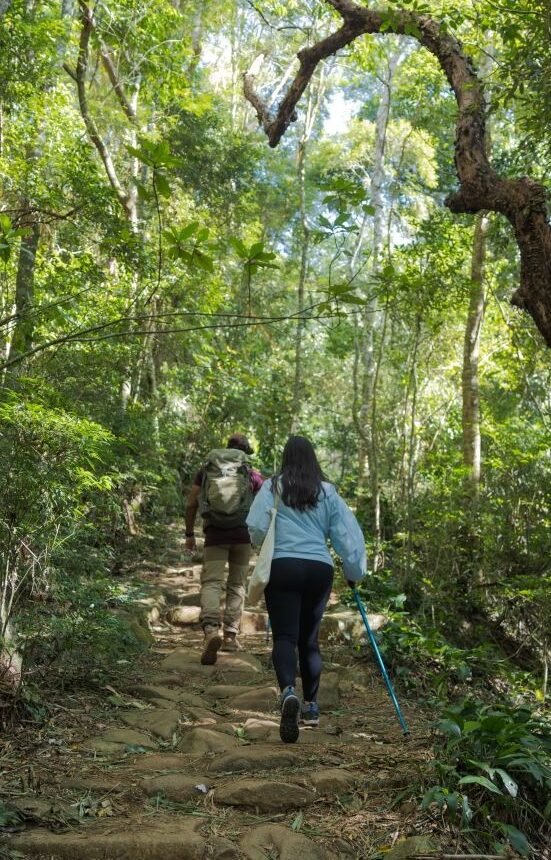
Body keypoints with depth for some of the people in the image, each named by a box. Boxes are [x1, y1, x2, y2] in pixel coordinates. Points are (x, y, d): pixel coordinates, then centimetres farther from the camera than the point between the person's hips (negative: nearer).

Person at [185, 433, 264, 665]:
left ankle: (211, 629, -29)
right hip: (243, 533, 0)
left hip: (215, 534, 0)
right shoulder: (252, 474, 9)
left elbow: (191, 504, 8)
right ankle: (231, 635, 12)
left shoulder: (206, 469, 12)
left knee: (211, 582, -6)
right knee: (236, 584, 13)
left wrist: (189, 534, 15)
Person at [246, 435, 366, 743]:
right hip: (320, 568, 3)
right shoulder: (327, 492, 8)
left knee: (285, 636, -4)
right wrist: (354, 572, 15)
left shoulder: (273, 487, 1)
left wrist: (266, 544, 17)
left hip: (283, 566, -3)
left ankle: (288, 692, -29)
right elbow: (348, 534, 6)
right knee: (310, 638, 16)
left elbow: (255, 527, -5)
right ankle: (311, 706, 23)